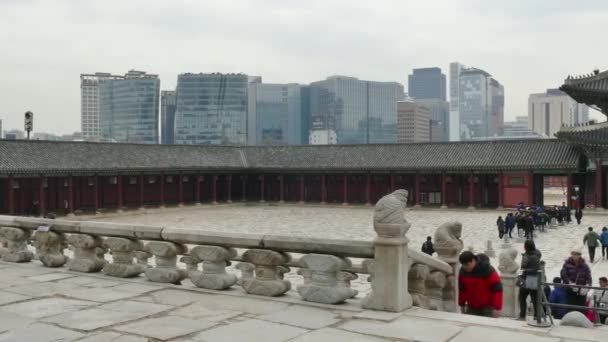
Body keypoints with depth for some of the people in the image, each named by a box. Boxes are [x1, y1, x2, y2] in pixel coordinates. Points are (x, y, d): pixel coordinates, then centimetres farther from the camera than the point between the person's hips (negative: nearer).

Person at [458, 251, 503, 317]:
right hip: (471, 308, 5)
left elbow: (497, 289, -18)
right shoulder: (463, 271, -5)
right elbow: (461, 289, 10)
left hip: (487, 307, -5)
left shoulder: (487, 270, -20)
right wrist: (462, 304, 14)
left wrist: (497, 308, -20)